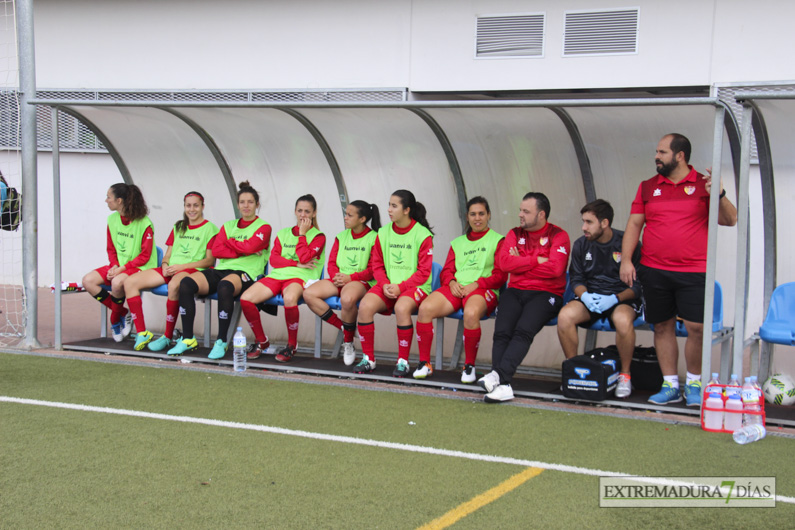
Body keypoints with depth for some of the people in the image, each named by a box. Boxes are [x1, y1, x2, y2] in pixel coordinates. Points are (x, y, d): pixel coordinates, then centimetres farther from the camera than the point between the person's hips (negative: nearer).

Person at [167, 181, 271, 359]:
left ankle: (221, 342, -31)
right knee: (186, 283, -22)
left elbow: (250, 246, -11)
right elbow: (216, 250, 7)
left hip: (245, 272, -5)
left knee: (224, 286, -41)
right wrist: (243, 251, -2)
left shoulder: (263, 227, 8)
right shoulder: (228, 226, 22)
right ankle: (188, 339, -17)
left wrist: (229, 242, 5)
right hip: (221, 270, 5)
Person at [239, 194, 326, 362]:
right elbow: (274, 259, 8)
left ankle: (292, 345, -20)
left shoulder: (318, 236, 9)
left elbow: (304, 257, -9)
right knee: (245, 298, -21)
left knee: (290, 298, -42)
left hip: (300, 278, -5)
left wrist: (302, 233, 1)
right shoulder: (283, 233, 22)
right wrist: (297, 264, -4)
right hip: (277, 274, 5)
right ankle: (261, 341, 0)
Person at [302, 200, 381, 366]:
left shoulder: (374, 238, -2)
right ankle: (343, 328, -9)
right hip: (339, 279, 7)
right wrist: (335, 276, -9)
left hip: (361, 281, -6)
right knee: (309, 294, -18)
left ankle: (348, 343, -18)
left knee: (347, 299, -41)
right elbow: (331, 262, 13)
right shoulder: (341, 236, 16)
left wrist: (350, 278, -18)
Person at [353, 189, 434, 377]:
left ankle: (403, 362, -19)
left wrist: (400, 287, -18)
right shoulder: (383, 233, 8)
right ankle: (368, 359, -9)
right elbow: (377, 265, 10)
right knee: (365, 306, -23)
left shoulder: (422, 235, -6)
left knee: (401, 308, -36)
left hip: (415, 285, -4)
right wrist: (385, 285, -9)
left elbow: (424, 271, -8)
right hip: (387, 286, 4)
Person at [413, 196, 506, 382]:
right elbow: (446, 270, 20)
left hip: (483, 289, -4)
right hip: (456, 288, 4)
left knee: (471, 313, -40)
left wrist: (476, 284, -13)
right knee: (425, 308, -25)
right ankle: (424, 363, -15)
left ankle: (469, 366, -21)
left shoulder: (497, 240, 10)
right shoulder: (457, 242, 26)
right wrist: (452, 282, -4)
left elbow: (500, 275, 0)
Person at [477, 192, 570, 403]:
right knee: (502, 332, -23)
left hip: (545, 294, -4)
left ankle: (498, 375, -40)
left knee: (523, 331, -30)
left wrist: (520, 263, -3)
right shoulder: (515, 233, 17)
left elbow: (555, 268, -13)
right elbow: (504, 261, -1)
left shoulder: (558, 235, 3)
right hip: (515, 291, 4)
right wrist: (536, 260, -5)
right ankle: (503, 385, -32)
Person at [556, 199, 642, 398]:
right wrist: (584, 295, -13)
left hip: (622, 298, -4)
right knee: (564, 316, -27)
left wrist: (615, 298, -21)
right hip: (590, 297, 4)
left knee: (623, 320, -38)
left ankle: (625, 375, -15)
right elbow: (576, 278, 9)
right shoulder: (581, 245, 5)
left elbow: (638, 284, -7)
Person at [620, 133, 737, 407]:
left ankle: (694, 383, 10)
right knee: (662, 327, 6)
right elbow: (634, 224, 10)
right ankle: (670, 385, 16)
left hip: (693, 272, -3)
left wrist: (719, 195, -20)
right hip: (654, 271, 3)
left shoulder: (703, 184, 3)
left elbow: (730, 220, -2)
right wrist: (625, 259, -1)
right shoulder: (647, 187, 12)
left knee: (697, 328, -8)